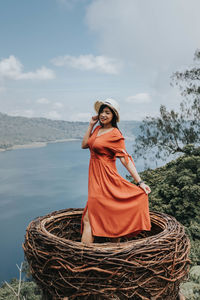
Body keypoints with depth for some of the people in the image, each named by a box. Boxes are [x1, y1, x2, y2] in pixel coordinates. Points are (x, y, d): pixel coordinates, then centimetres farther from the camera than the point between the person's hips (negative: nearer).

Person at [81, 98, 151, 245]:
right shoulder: (98, 129, 11)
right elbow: (84, 145, 13)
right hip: (96, 178, 8)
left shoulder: (115, 134, -12)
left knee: (88, 219, -6)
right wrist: (91, 125, 7)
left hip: (104, 179, -8)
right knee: (110, 217, 16)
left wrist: (140, 182, -19)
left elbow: (125, 159, -15)